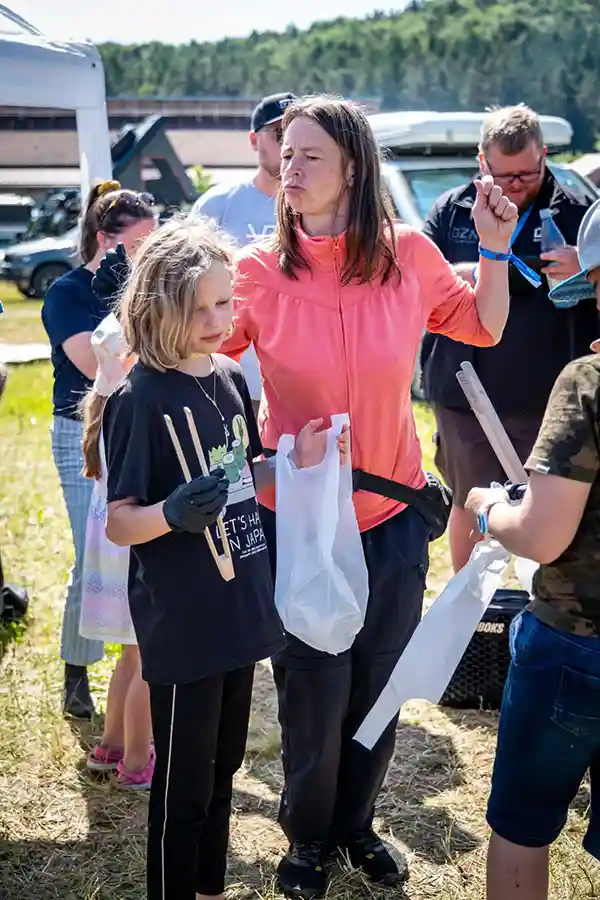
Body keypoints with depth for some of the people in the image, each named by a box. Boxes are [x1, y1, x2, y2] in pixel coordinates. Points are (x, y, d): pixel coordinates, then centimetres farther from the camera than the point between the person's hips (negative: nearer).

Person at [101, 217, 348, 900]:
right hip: (181, 624, -7)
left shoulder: (232, 378, 4)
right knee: (184, 785, 7)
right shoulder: (140, 399, -17)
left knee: (223, 766, 21)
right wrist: (173, 513, -34)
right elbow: (118, 523, -14)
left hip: (241, 608, 7)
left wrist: (298, 460, -3)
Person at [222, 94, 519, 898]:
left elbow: (484, 329, 8)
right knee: (313, 694, 10)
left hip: (394, 513, 2)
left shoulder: (409, 254, -8)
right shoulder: (259, 271, -13)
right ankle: (307, 835, 39)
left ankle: (355, 822, 44)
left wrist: (496, 248, -4)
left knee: (380, 687, 17)